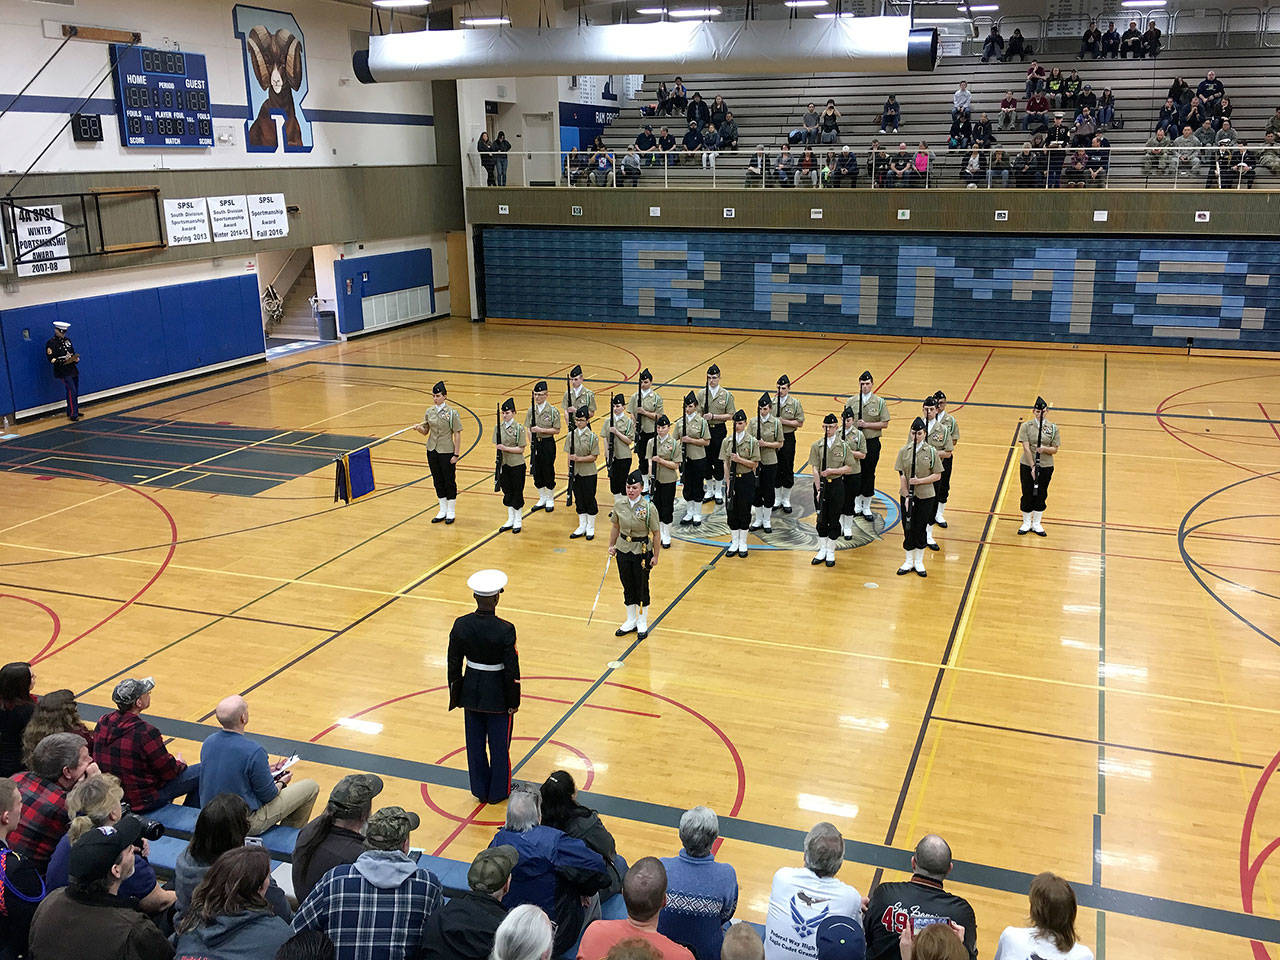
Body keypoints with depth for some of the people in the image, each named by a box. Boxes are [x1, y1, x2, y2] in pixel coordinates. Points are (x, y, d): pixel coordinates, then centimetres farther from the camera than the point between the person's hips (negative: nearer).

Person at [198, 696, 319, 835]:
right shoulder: (253, 752, -29)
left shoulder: (208, 742, -7)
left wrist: (265, 770, 15)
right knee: (311, 787, 4)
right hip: (245, 823, -7)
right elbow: (267, 795, -16)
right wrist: (282, 783, 6)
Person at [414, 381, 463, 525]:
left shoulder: (452, 412, -11)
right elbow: (425, 432, 11)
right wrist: (418, 428, -13)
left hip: (447, 452, -5)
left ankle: (451, 512, 17)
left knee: (449, 481, 3)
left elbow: (457, 434, -10)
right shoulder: (429, 412, 4)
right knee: (438, 481, 13)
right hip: (432, 451, 5)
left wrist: (456, 454, -13)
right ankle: (443, 511, 25)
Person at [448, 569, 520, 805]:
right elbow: (512, 670, -17)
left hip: (471, 692, 4)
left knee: (475, 743, 18)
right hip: (498, 694, -3)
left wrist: (456, 694, 10)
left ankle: (480, 790, 32)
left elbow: (454, 664, -3)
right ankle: (498, 791, 29)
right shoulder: (505, 630, -23)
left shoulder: (461, 625, -13)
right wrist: (514, 701, -4)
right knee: (499, 744, 15)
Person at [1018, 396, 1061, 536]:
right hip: (1027, 466, -1)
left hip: (1046, 467, 1)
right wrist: (1032, 467, -17)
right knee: (1027, 494, 6)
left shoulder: (1053, 428, -2)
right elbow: (1026, 448, -11)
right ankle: (1026, 523, 23)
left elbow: (1055, 450, -1)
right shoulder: (1026, 426, -5)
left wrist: (1044, 448, -23)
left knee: (1041, 495, 9)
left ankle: (1036, 524, 25)